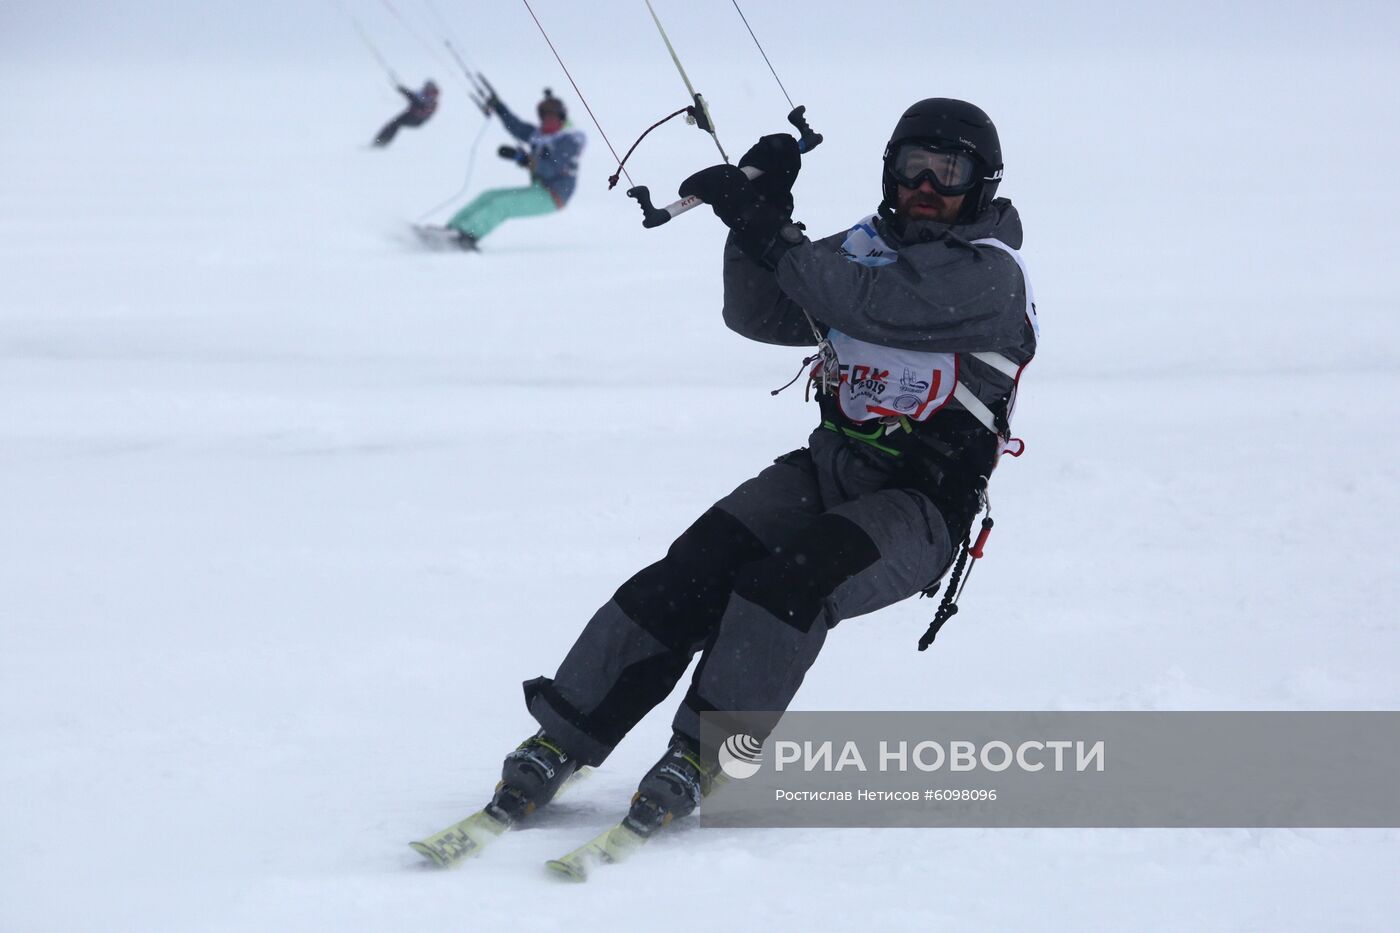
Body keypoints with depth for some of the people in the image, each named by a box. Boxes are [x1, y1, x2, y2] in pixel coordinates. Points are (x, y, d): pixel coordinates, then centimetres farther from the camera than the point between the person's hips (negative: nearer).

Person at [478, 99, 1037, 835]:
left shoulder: (989, 272, -9)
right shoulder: (866, 243, 13)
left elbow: (873, 304, -23)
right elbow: (758, 315, 6)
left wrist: (770, 235, -22)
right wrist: (760, 208, -7)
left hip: (919, 511, -5)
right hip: (826, 468, 5)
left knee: (787, 584, -33)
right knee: (692, 573, -17)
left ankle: (704, 755, -28)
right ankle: (562, 740, -16)